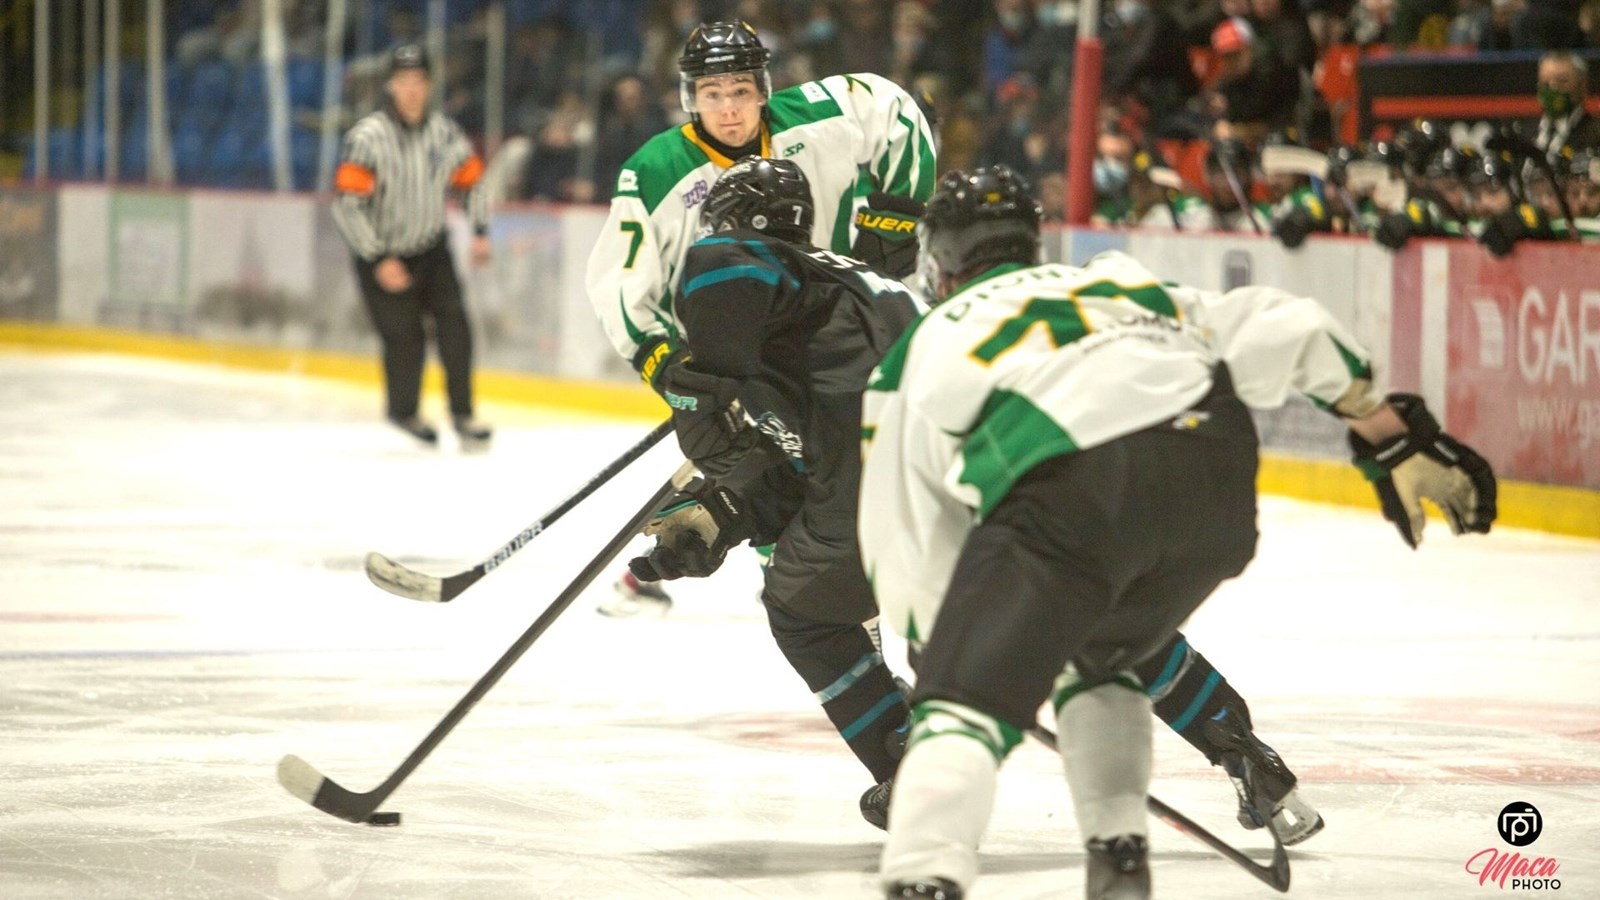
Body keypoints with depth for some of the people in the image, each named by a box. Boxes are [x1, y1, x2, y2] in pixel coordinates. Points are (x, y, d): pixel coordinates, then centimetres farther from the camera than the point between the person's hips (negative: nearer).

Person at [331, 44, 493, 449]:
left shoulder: (444, 133, -4)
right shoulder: (368, 137, -19)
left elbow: (472, 179, 13)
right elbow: (346, 204, -21)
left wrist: (479, 232, 2)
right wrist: (380, 261, -21)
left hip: (431, 248, 4)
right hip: (381, 253, -4)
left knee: (454, 324, -8)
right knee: (404, 336, -3)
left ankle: (462, 413, 4)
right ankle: (403, 411, 23)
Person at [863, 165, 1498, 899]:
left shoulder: (923, 351, 29)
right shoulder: (1131, 284, 38)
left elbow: (905, 551, 27)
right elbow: (1283, 331, 26)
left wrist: (951, 644, 41)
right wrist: (1396, 437, 27)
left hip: (1069, 489, -5)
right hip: (1216, 474, 5)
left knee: (966, 695, -4)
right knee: (1093, 658, 30)